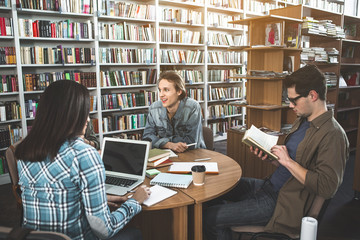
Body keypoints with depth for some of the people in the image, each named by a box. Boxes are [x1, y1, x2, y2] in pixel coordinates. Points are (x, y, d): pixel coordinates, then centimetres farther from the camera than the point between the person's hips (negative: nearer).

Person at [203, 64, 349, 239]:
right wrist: (269, 157, -1)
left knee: (210, 218, -12)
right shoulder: (302, 121, 10)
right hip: (269, 185, 10)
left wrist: (288, 161, -25)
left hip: (282, 203, -9)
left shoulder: (333, 135, -19)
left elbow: (327, 188, -27)